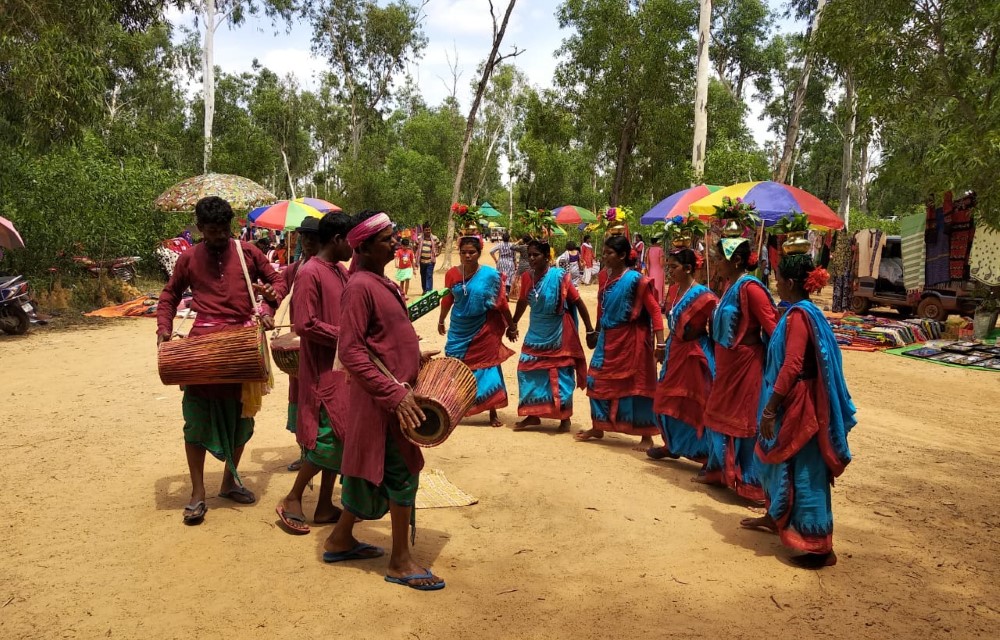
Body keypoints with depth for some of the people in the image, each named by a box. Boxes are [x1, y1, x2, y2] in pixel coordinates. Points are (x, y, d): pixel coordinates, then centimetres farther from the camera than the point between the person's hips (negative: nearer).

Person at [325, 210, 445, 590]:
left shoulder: (381, 282, 11)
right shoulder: (360, 287, -18)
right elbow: (351, 352, -23)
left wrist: (414, 356, 14)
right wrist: (395, 395, -25)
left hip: (397, 389, 9)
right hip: (384, 397, -9)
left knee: (371, 469, 18)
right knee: (402, 472, 0)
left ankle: (341, 539, 33)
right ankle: (400, 562, 14)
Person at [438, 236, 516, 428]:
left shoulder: (491, 275, -10)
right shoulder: (452, 274, -4)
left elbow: (501, 302, -3)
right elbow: (447, 300, 10)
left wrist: (511, 324, 3)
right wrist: (441, 321, 20)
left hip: (484, 331, -2)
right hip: (459, 329, 2)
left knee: (487, 368, 5)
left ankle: (493, 413, 17)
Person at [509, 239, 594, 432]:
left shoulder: (559, 276, -16)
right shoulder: (526, 277, 0)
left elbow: (578, 302, -10)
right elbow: (523, 301, 17)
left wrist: (590, 329, -10)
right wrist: (513, 324, 25)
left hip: (558, 334, -5)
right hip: (536, 333, 5)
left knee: (561, 376, 3)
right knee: (528, 371, 5)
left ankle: (565, 418, 17)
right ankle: (532, 415, 19)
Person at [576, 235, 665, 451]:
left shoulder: (635, 279, -15)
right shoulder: (604, 276, 5)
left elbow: (654, 310, -16)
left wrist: (660, 343, -21)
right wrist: (597, 331, 22)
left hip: (630, 339, -7)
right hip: (608, 338, 7)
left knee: (636, 384, 0)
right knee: (598, 380, 12)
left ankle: (646, 436, 12)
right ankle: (598, 427, 29)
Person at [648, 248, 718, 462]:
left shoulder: (701, 295, -18)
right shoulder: (677, 291, 7)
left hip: (693, 354, -8)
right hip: (675, 352, 8)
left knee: (694, 404, -1)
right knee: (668, 400, 15)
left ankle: (705, 453, 10)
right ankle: (672, 445, 31)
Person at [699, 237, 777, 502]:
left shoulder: (749, 287, -18)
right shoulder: (730, 286, 10)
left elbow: (772, 326, -22)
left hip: (746, 364, -9)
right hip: (727, 364, 10)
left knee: (746, 421, -1)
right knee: (720, 415, 18)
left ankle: (754, 483, 10)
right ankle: (720, 470, 34)